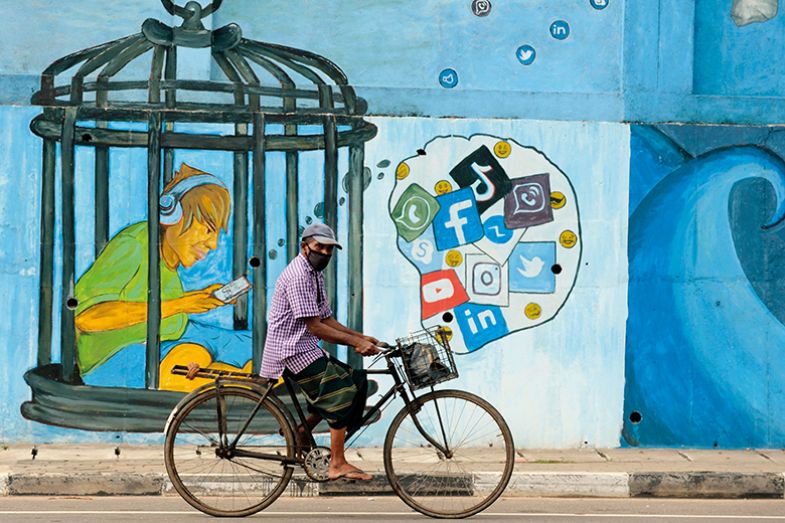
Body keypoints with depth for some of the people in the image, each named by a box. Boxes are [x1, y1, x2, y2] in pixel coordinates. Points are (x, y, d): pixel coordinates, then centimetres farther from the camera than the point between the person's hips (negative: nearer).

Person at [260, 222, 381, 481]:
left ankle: (302, 430, 12)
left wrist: (360, 337, 6)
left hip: (304, 349, 10)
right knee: (341, 390, -17)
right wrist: (355, 342, -18)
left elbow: (327, 320, 16)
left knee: (355, 380, 7)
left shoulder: (316, 275, 15)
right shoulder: (298, 275, -17)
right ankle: (337, 464, -13)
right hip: (292, 351, -10)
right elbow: (315, 327, -20)